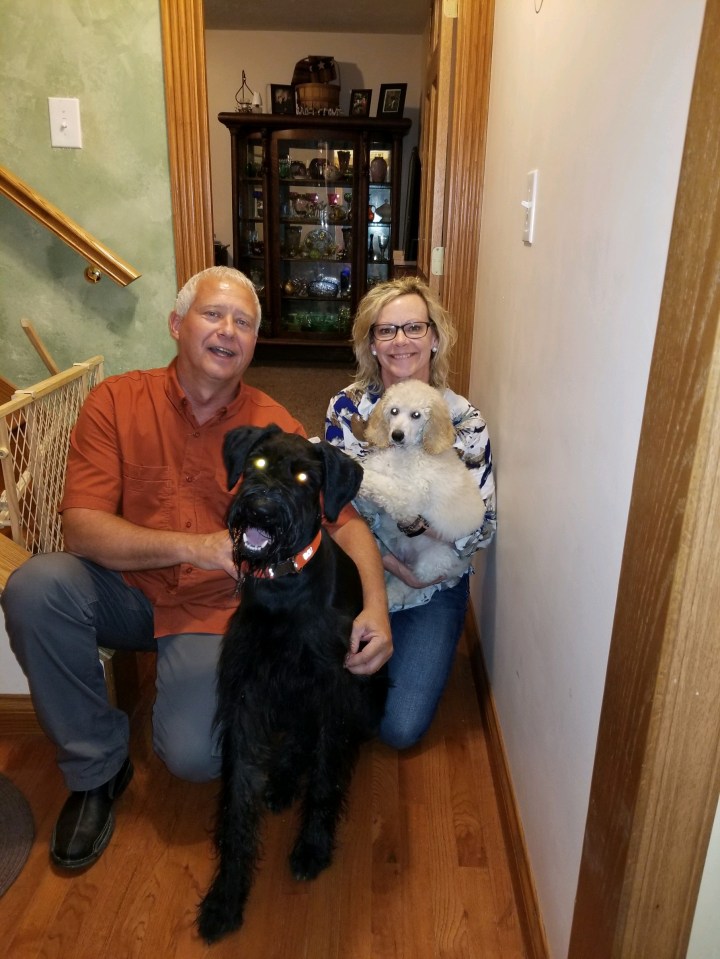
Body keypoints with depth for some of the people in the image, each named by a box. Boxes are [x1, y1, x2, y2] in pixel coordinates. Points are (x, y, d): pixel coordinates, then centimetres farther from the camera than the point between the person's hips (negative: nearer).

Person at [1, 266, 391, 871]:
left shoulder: (275, 427, -7)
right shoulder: (117, 401, -8)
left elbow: (347, 522, -7)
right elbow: (82, 527, -16)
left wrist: (376, 608, -24)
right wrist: (196, 546, -27)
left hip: (214, 609, -1)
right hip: (124, 590, 2)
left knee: (194, 756, -21)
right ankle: (97, 766, -4)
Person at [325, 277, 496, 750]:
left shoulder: (464, 419, -10)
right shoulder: (346, 407, -7)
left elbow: (484, 528, -12)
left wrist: (419, 522, -29)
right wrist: (382, 557, -23)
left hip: (432, 589, -1)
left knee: (402, 728, -8)